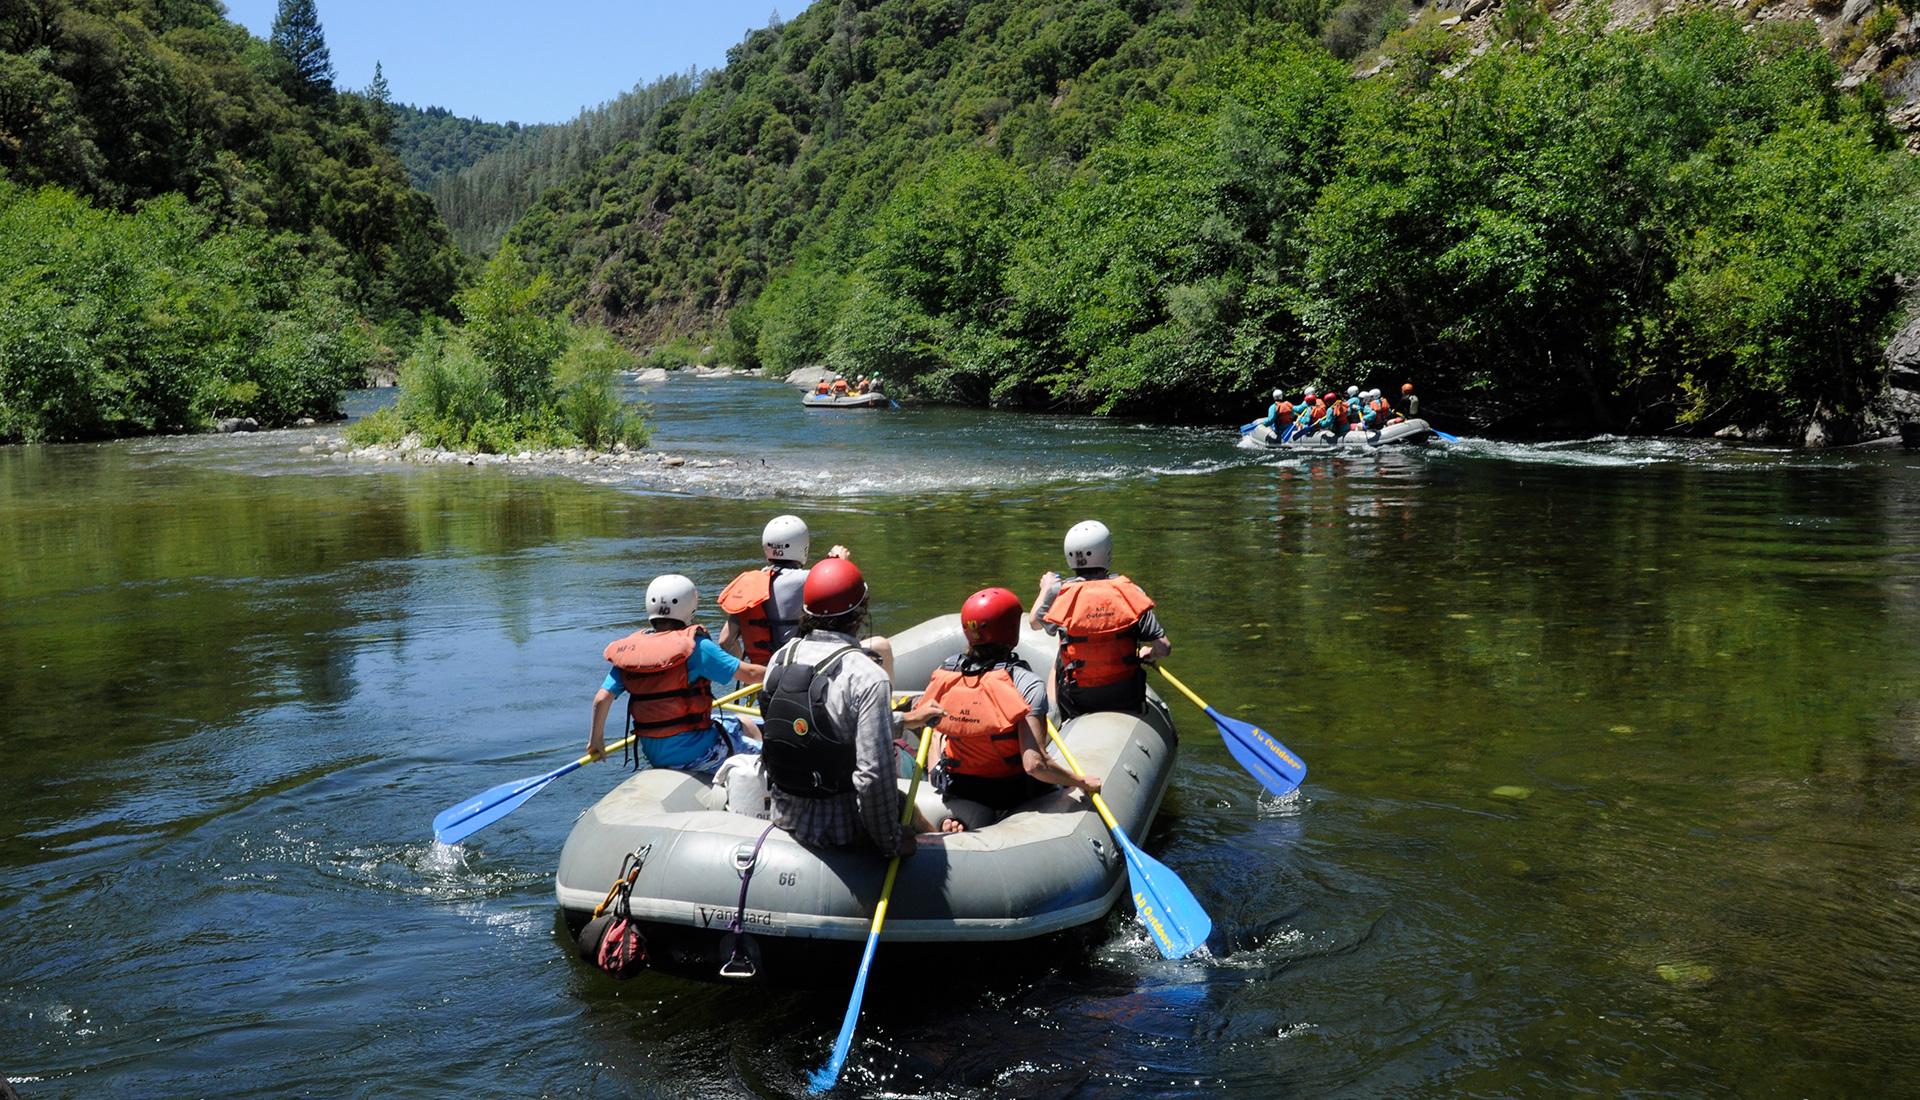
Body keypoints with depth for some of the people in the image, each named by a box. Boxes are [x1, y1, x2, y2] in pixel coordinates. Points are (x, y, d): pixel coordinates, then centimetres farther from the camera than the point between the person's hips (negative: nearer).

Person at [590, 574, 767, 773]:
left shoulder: (628, 650, 0)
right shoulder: (696, 646, -14)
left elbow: (601, 699, -3)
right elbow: (749, 674, -11)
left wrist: (596, 738, 11)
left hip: (653, 756, 7)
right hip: (694, 752, -6)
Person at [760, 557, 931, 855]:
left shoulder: (780, 658, -4)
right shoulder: (868, 677, -24)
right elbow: (875, 774, -26)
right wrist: (890, 842, -12)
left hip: (784, 815, 6)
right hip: (840, 827, -6)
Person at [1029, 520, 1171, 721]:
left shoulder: (1060, 592, -12)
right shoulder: (1130, 591, -11)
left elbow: (1034, 622, 10)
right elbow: (1163, 648, -11)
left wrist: (1045, 589, 29)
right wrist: (1147, 654, 12)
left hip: (1076, 702, 0)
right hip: (1127, 697, 0)